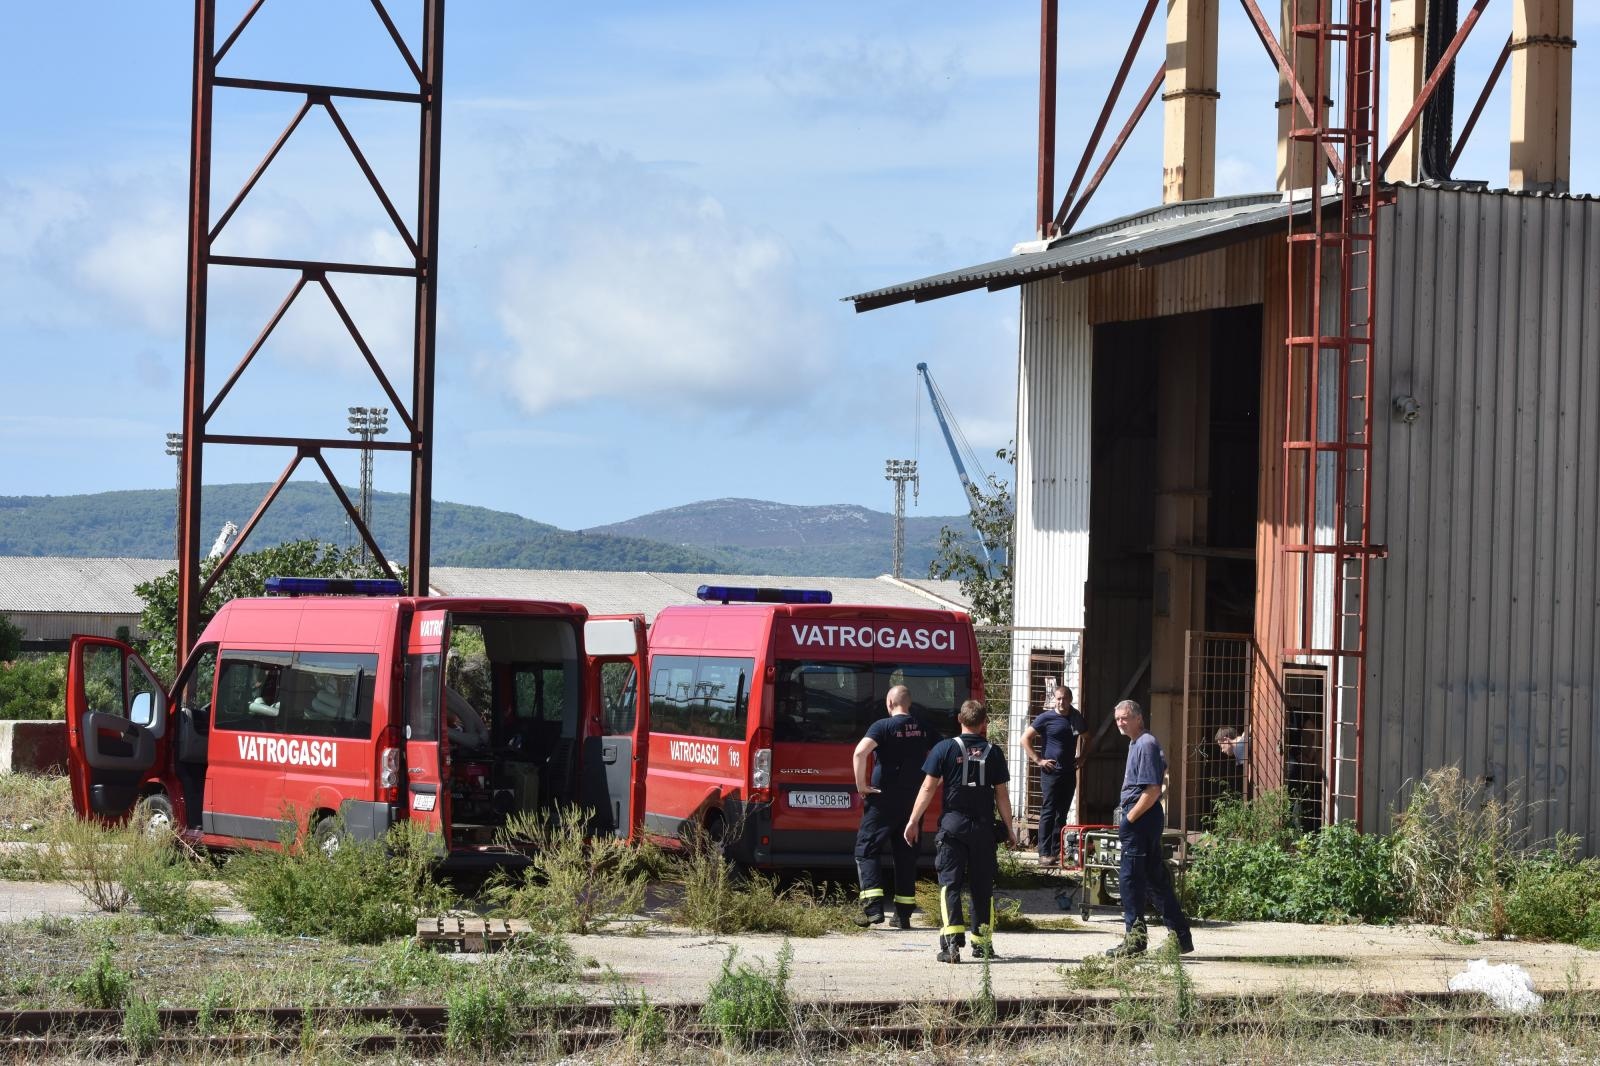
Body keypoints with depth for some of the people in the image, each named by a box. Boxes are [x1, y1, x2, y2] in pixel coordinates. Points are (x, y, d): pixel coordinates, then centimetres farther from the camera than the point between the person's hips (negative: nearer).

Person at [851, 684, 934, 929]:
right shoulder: (923, 730, 6)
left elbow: (861, 751, -25)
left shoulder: (883, 726, -10)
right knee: (906, 855, 12)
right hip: (914, 802, 5)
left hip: (883, 800, -5)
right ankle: (903, 914, 13)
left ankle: (873, 908, -11)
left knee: (866, 849, 3)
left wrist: (860, 784, -15)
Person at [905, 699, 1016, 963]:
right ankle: (982, 943, 16)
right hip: (984, 827, 2)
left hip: (953, 823, -2)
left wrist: (913, 821, 2)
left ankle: (952, 940, -17)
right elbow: (1001, 794, 4)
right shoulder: (993, 753, 3)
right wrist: (1009, 827, 14)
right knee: (982, 886, 11)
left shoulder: (945, 748, -2)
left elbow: (928, 787, -4)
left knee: (950, 882, -2)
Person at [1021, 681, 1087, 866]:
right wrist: (1038, 760, -10)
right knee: (1048, 812, -7)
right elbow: (1025, 738, -6)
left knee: (1062, 814, 8)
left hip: (1070, 772, 5)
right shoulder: (1046, 718, -7)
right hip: (1052, 772, -5)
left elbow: (1086, 737, 28)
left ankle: (1057, 852, 14)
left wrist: (1081, 757, 15)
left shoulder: (1076, 719, 9)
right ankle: (1044, 854, -7)